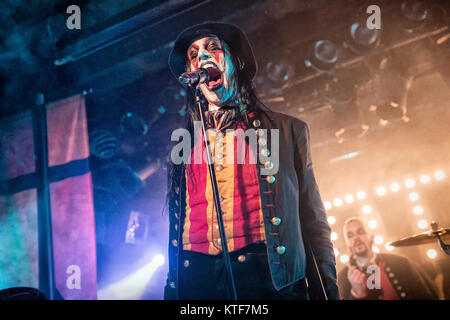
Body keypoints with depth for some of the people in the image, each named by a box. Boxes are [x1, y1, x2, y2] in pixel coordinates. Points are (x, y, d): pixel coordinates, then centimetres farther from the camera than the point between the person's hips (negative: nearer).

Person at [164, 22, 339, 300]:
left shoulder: (289, 130, 11)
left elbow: (314, 224, 9)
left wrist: (327, 291, 2)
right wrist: (172, 289, 15)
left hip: (267, 276, -2)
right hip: (195, 280, 2)